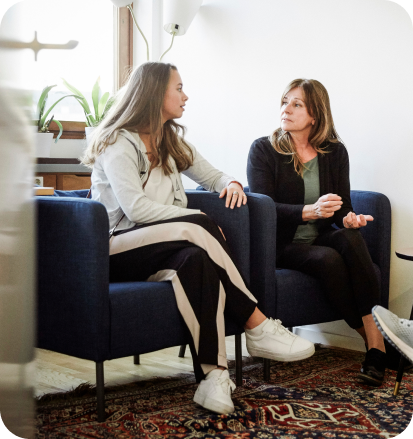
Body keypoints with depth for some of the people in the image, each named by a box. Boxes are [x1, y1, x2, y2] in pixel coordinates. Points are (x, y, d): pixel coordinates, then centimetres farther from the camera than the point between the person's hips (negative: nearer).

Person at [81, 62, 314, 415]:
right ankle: (258, 327, -27)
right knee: (197, 227, -33)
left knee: (197, 259, -32)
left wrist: (230, 183, -2)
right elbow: (135, 208, -18)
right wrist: (200, 219, -22)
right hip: (119, 250, -6)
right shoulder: (118, 143, -5)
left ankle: (213, 373, -43)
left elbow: (212, 175, 24)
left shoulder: (172, 141, 20)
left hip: (167, 249, 6)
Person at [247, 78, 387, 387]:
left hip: (321, 237, 3)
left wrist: (348, 219, -20)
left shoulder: (335, 152, 7)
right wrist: (310, 211, -31)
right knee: (329, 259, -32)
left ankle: (377, 341, -31)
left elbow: (342, 206, 6)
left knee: (351, 238, -30)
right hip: (282, 244, -3)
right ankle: (374, 341, -21)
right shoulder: (263, 150, -3)